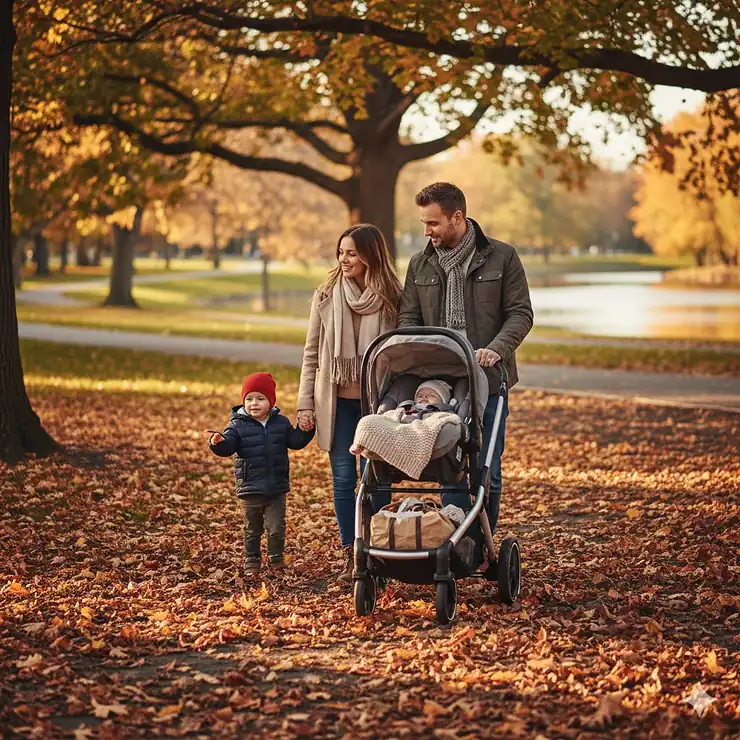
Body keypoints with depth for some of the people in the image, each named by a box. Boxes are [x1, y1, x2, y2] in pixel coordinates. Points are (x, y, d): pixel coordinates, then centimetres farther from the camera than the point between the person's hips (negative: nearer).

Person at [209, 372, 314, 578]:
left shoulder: (281, 423, 4)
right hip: (250, 489, -2)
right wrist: (218, 442, -37)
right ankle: (251, 562, 23)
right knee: (252, 530, 11)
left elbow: (295, 441, 9)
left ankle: (276, 559, 23)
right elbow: (228, 446, -16)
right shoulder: (238, 425, -6)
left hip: (276, 489, 2)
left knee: (276, 528, 6)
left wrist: (305, 430, -8)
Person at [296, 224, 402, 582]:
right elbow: (311, 353, 5)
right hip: (338, 401, 1)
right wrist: (305, 403, 1)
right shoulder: (326, 296, 1)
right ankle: (350, 555, 11)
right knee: (343, 478, 3)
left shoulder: (392, 298, -3)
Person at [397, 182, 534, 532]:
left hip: (488, 382, -2)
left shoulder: (501, 257, 2)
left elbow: (520, 313, 0)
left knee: (488, 473, 4)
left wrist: (497, 349, -18)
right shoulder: (420, 264, 10)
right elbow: (408, 317, 11)